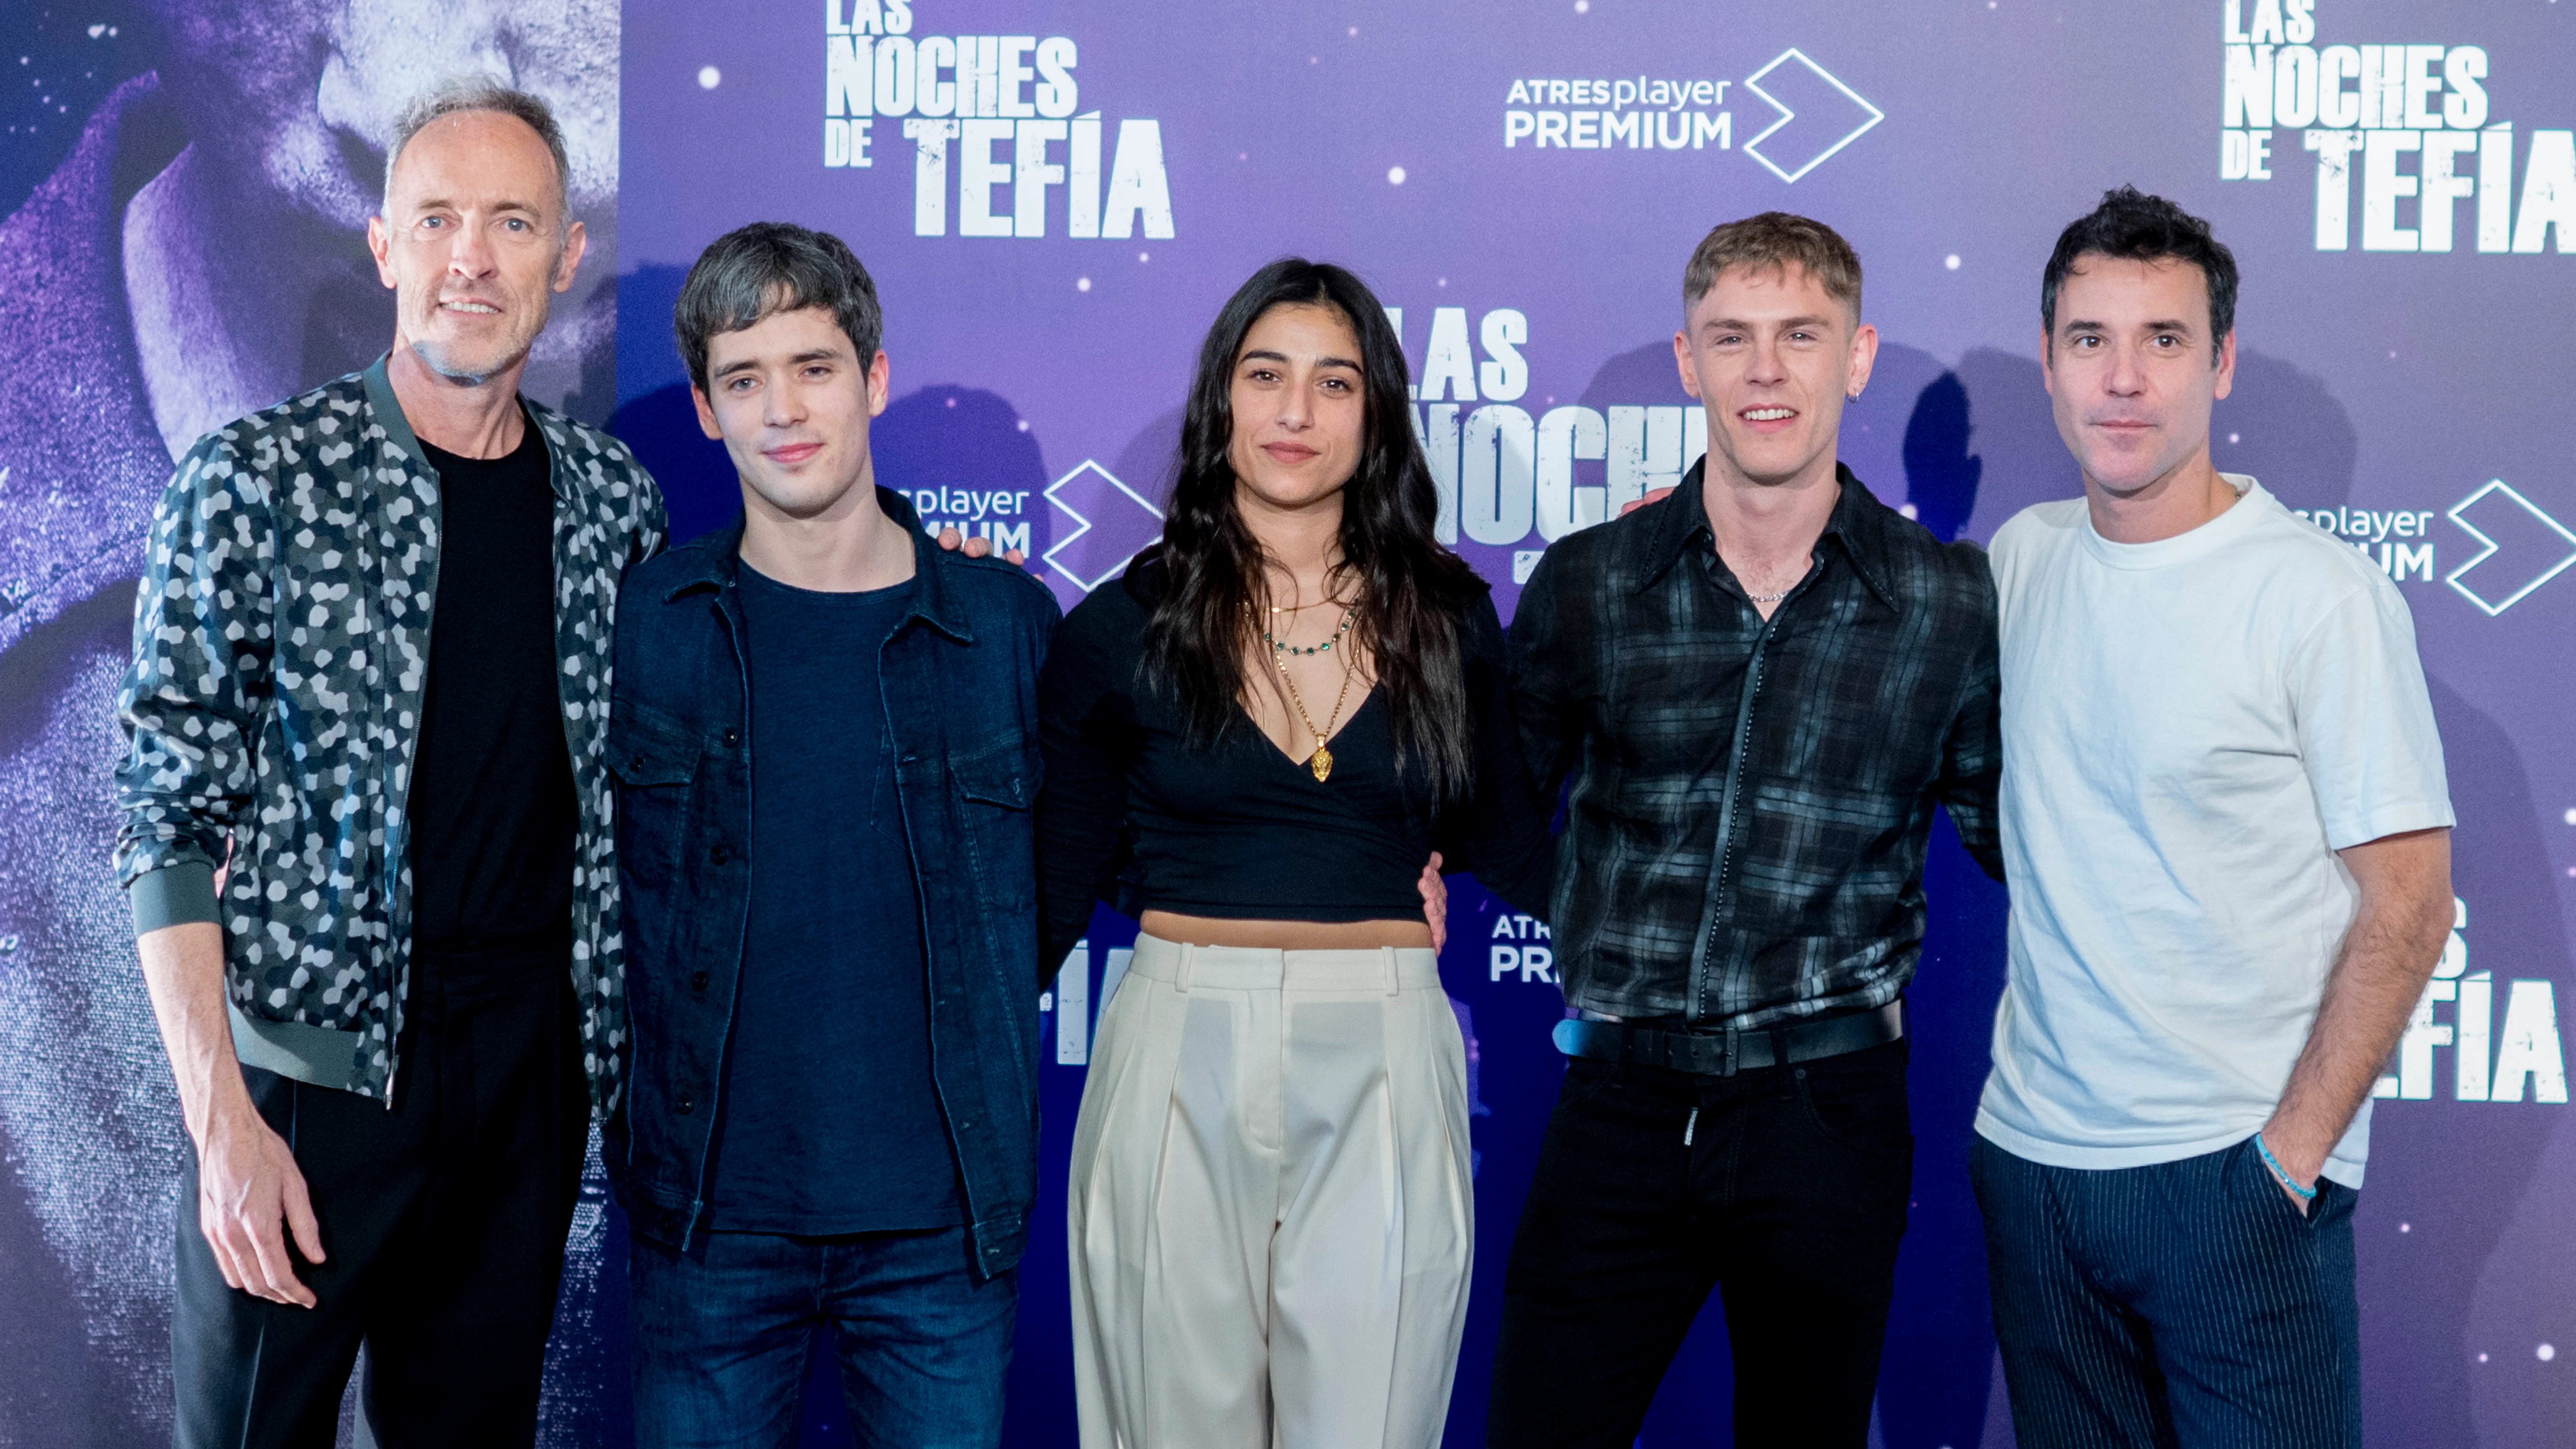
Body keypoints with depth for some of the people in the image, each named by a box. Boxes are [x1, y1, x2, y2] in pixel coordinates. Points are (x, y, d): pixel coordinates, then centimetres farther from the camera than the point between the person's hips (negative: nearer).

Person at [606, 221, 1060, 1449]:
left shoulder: (1005, 621, 1)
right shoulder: (641, 619, 0)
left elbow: (1058, 874, 13)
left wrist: (977, 1033, 5)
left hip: (942, 1218, 0)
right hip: (709, 1212, 0)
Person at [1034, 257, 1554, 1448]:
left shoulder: (1445, 618, 5)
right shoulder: (1124, 630, 1)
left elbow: (1516, 853, 11)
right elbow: (1057, 883, 8)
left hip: (1383, 1071, 1)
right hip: (1180, 1060, -1)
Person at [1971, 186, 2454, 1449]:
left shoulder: (2323, 596, -11)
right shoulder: (2021, 559, 4)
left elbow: (2407, 899, -10)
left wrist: (2294, 1149, -13)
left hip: (2234, 1170, -5)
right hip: (2030, 1154, 5)